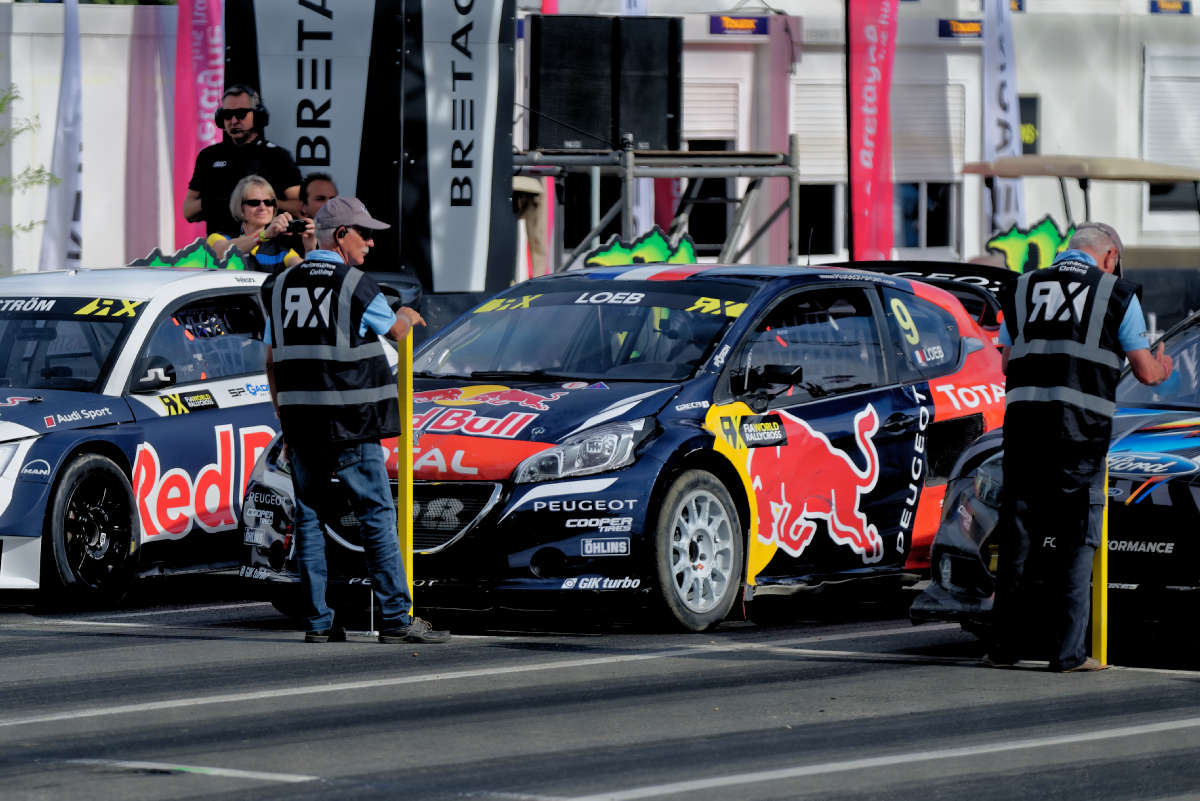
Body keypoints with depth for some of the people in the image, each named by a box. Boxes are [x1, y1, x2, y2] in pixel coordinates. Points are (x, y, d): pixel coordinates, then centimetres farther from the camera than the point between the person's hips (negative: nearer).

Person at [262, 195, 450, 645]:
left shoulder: (280, 286, 10)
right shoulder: (356, 286, -7)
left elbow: (273, 362, 14)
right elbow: (395, 331, 10)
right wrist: (408, 317, 33)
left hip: (300, 421, 5)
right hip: (351, 423, -5)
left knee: (308, 517, 8)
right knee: (377, 515, -3)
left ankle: (318, 621, 6)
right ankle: (396, 619, -5)